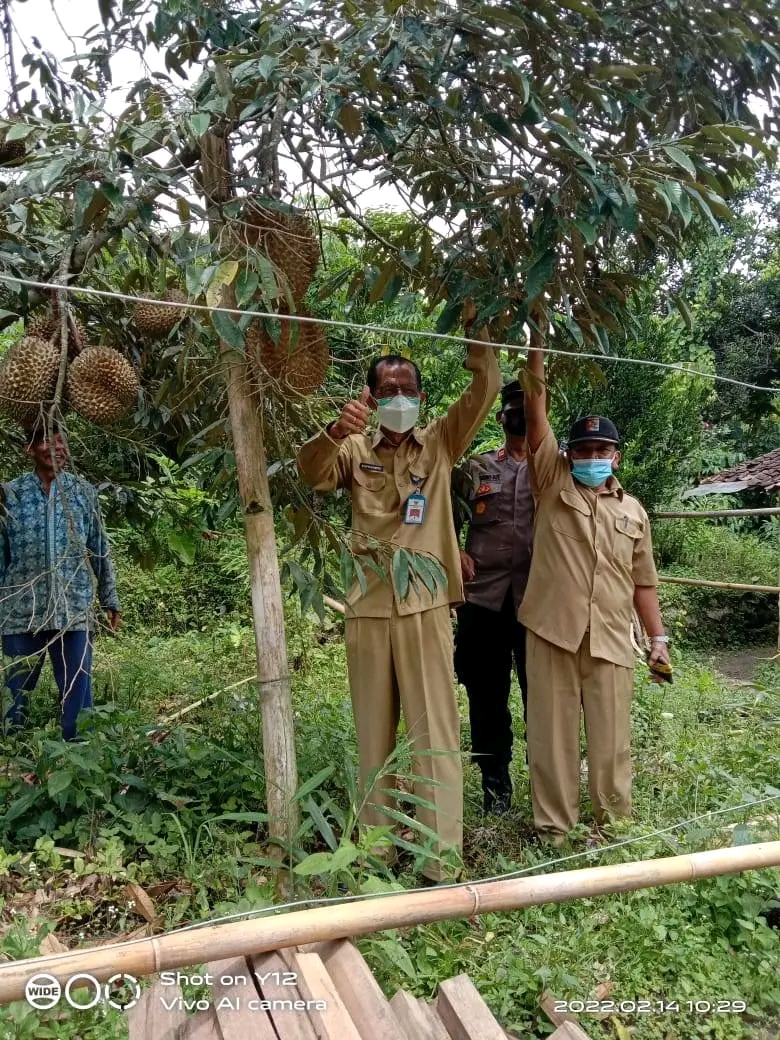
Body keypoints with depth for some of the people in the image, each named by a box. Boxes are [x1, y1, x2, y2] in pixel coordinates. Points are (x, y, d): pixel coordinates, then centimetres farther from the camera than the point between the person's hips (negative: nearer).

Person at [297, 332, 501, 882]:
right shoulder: (356, 449, 7)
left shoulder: (439, 444, 7)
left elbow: (485, 390, -4)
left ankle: (442, 858, 7)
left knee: (436, 729, 0)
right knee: (374, 729, 12)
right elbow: (313, 473, -12)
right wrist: (336, 430, -32)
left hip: (424, 602, -1)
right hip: (368, 604, 2)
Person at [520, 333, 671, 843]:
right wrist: (537, 350, -7)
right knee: (553, 734, 6)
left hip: (611, 639, 2)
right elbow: (536, 413, -2)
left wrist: (659, 638, 10)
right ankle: (554, 826, 19)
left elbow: (643, 582, 16)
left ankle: (615, 827, 24)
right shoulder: (553, 483, 6)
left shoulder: (633, 510, 14)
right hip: (553, 630, -2)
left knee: (611, 739, 7)